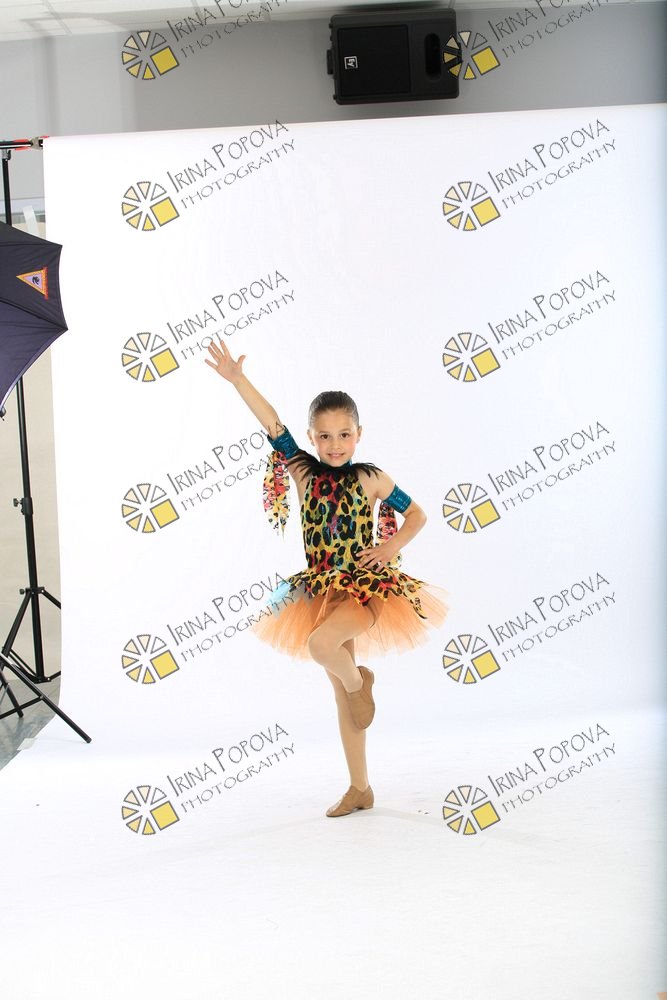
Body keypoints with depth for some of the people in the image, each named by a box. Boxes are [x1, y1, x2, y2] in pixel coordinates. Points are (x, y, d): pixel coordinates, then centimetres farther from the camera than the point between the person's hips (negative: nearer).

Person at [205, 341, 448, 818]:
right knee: (342, 694, 10)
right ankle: (360, 788, 21)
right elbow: (274, 425, -7)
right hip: (322, 592, 4)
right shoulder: (305, 474, 2)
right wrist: (237, 379, -17)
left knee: (321, 642, -33)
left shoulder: (370, 479, -3)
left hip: (367, 587, -4)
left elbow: (417, 515, 8)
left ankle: (359, 679, 1)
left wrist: (392, 548, -8)